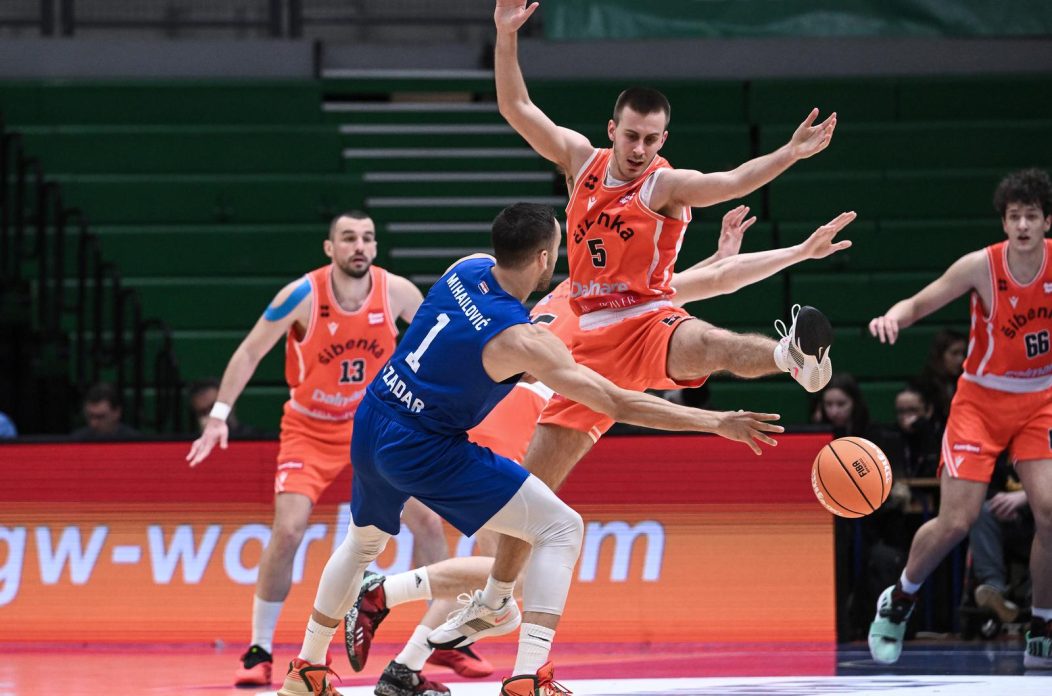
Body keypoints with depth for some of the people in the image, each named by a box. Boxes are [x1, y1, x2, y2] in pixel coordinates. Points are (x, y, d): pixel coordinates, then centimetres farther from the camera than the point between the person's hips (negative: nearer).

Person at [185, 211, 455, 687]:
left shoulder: (396, 292, -13)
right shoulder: (301, 295, -20)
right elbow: (250, 352, -11)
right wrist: (219, 415, -15)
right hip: (309, 429, -3)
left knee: (427, 521, -5)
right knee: (288, 531, -19)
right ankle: (259, 651, -6)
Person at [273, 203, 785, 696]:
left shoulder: (468, 268, -4)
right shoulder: (521, 341, -23)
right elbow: (617, 403, -23)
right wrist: (716, 423, -20)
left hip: (370, 426, 8)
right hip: (424, 451, -8)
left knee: (364, 540, 33)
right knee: (561, 529, -6)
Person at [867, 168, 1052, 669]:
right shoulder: (981, 267, -18)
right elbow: (919, 303, -11)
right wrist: (894, 317, -33)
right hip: (980, 401, -2)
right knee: (955, 521, -10)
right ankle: (897, 602, 18)